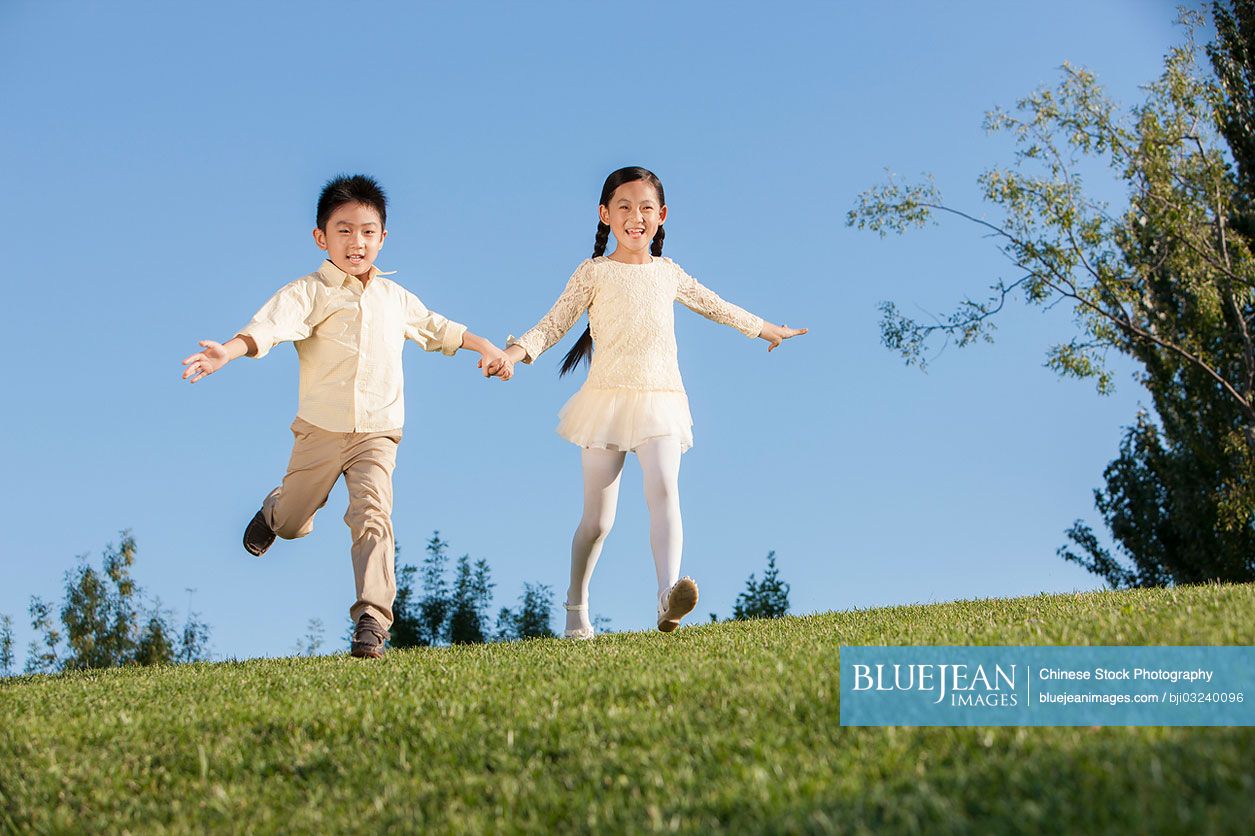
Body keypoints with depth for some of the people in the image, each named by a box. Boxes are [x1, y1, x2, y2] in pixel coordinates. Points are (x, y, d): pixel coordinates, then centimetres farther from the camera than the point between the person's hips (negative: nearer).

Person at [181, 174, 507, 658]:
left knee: (373, 517, -19)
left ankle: (372, 619, -19)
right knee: (293, 524, 16)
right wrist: (229, 351, -44)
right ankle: (273, 512, 54)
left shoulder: (395, 297, 10)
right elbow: (271, 324, -26)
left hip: (377, 435, 2)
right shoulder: (310, 292, -7)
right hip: (319, 432, -1)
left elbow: (437, 328, 29)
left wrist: (483, 346, 29)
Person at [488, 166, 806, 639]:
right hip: (607, 401, -2)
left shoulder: (668, 274, 12)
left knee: (664, 489, -24)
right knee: (598, 517, 4)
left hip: (660, 403, 2)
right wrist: (516, 350, -22)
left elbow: (715, 306, 29)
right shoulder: (594, 273, 2)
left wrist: (766, 329, 41)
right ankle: (576, 608, 24)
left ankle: (668, 598, -38)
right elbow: (553, 325, -2)